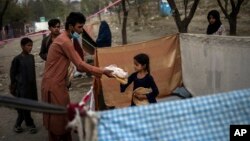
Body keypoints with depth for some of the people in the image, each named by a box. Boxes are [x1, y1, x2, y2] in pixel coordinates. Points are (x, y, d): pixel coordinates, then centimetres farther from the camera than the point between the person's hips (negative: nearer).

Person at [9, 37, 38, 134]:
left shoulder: (31, 57, 5)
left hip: (31, 86, 5)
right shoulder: (17, 59, -12)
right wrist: (13, 85, -1)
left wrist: (34, 84, 13)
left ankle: (18, 125, 27)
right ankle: (30, 124, 17)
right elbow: (12, 73, -5)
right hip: (22, 87, -5)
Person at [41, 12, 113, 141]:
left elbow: (77, 65, 14)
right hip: (53, 85, -10)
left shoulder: (64, 40, 14)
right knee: (57, 120, 0)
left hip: (58, 84, 10)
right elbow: (80, 64, -20)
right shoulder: (65, 41, -19)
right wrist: (102, 71, -15)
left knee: (64, 117, 16)